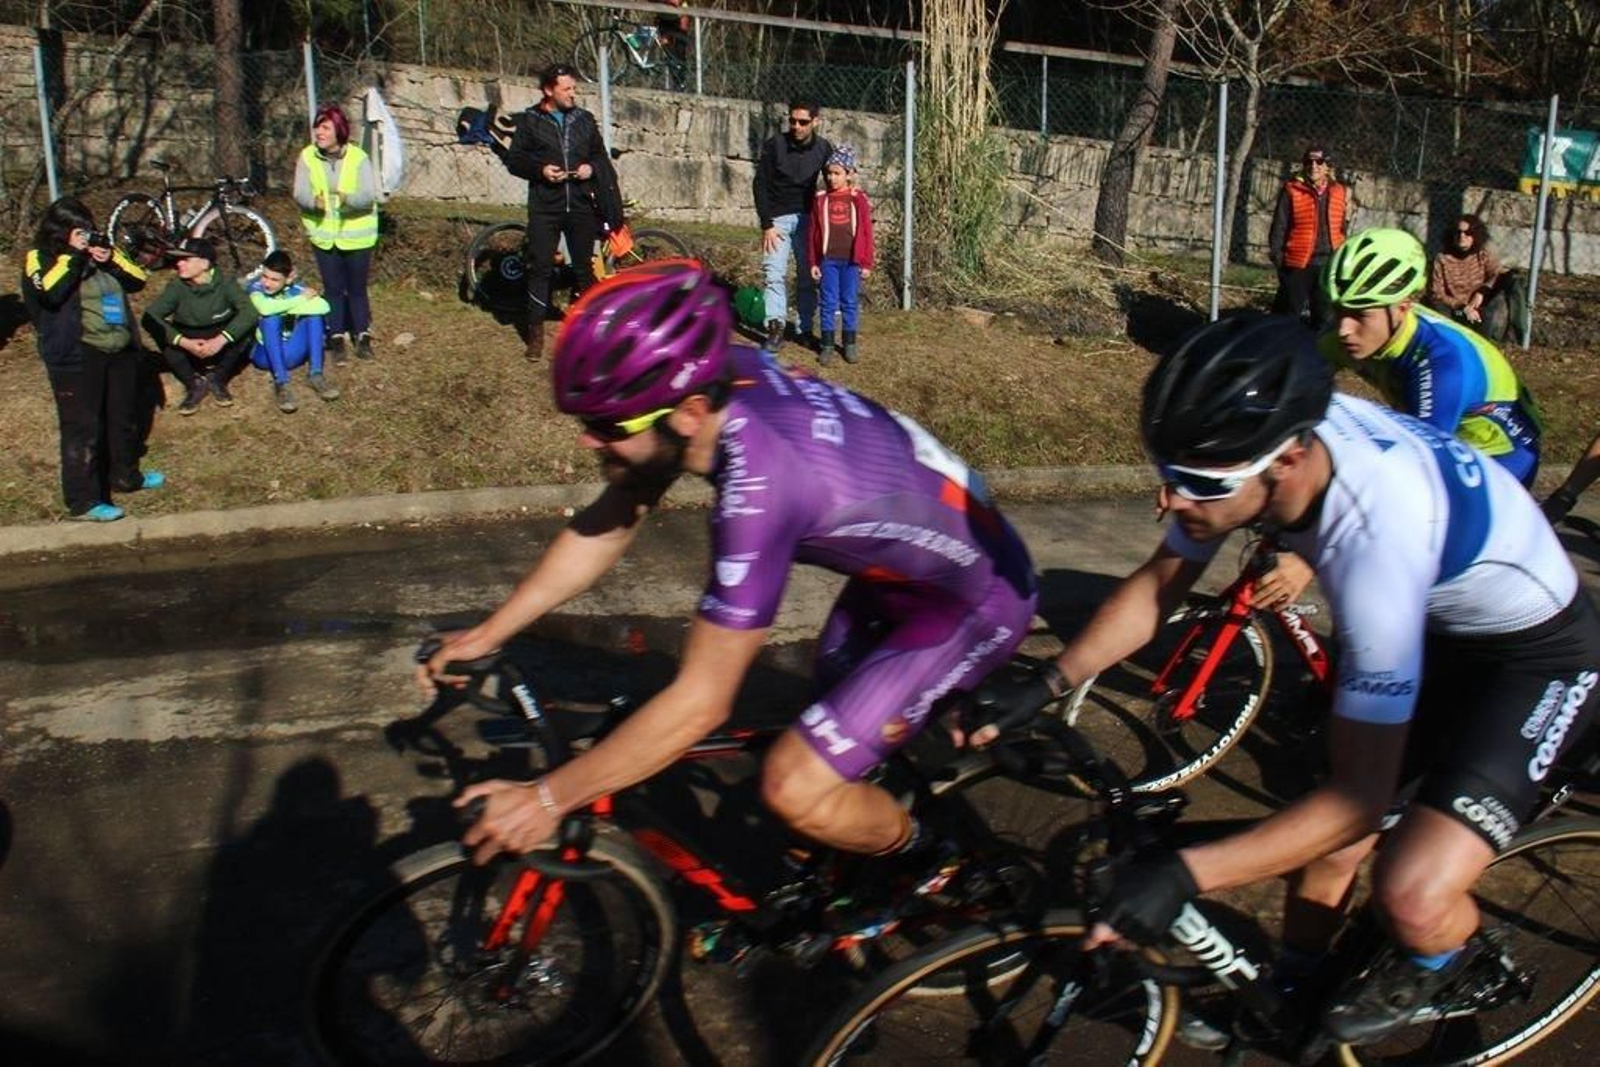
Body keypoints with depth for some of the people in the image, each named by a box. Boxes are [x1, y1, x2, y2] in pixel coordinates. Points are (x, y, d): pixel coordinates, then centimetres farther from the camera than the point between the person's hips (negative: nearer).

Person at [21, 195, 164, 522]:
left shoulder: (102, 249, 12)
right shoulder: (40, 258, -5)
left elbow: (138, 280, 5)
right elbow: (50, 292, -24)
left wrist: (111, 259, -11)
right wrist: (73, 255, -19)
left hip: (120, 350, 7)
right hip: (75, 357, -6)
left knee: (124, 418, 20)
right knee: (82, 427, -4)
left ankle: (125, 476, 39)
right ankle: (83, 501, 1)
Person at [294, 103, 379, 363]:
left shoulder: (358, 157, -12)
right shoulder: (307, 157, -6)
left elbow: (369, 195, -18)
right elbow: (300, 193, -10)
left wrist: (349, 198, -39)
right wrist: (314, 201, -33)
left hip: (356, 235, -2)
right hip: (323, 235, 2)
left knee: (357, 289, 8)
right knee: (333, 289, 8)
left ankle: (363, 337, 22)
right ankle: (337, 339, 19)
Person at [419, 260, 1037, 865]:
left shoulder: (760, 484, -37)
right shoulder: (718, 381, -14)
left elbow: (700, 704, -31)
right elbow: (605, 526, 1)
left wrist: (547, 798, -24)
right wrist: (488, 634, 2)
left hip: (979, 599, -8)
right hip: (900, 563, 8)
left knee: (796, 787, -14)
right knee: (830, 717, 23)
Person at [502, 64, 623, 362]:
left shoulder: (585, 119, 8)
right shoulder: (529, 121, 1)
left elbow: (600, 154, 17)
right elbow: (513, 159, 2)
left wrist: (591, 168, -5)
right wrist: (540, 170, -15)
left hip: (581, 205, 2)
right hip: (545, 206, -2)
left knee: (584, 267, 9)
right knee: (540, 268, -3)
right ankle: (536, 332, 4)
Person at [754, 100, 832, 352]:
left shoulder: (823, 148, -2)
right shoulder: (775, 145, -9)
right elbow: (761, 185, -7)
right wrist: (766, 225, -12)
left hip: (807, 218, 2)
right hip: (777, 218, -2)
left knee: (807, 275, 3)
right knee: (775, 272, -12)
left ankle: (805, 329, 10)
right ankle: (775, 326, -16)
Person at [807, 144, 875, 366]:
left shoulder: (859, 200, -1)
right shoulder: (820, 200, 2)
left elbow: (866, 232, 2)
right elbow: (812, 232, 5)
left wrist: (867, 263, 1)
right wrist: (813, 262, 2)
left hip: (851, 260, -1)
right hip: (828, 260, 1)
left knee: (851, 302, 8)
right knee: (829, 302, 5)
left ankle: (850, 343, 19)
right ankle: (827, 344, 13)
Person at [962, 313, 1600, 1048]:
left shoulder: (1375, 532, -42)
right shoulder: (1263, 438, -22)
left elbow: (1362, 793, -33)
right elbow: (1159, 583, -4)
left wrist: (1182, 875, -39)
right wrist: (1045, 685, -14)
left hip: (1538, 651, -6)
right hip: (1432, 623, 6)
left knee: (1411, 898, -19)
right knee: (1330, 838, 6)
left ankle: (1448, 955, 16)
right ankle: (1294, 986, 33)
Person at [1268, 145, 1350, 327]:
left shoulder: (1339, 192, 7)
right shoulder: (1292, 190, -4)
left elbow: (1341, 230, 15)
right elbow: (1279, 226, -4)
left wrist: (1347, 216, -1)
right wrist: (1276, 255, -8)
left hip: (1329, 265, 4)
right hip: (1298, 264, -4)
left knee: (1324, 318, 13)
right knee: (1288, 315, 3)